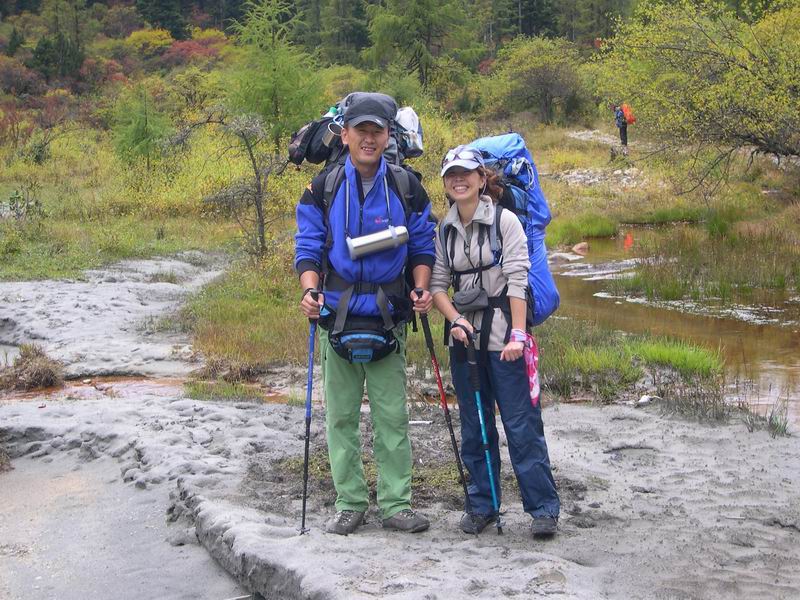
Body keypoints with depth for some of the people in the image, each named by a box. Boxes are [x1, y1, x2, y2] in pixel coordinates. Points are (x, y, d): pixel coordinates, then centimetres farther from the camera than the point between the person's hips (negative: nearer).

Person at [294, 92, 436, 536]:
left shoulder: (407, 188, 6)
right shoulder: (322, 190, 4)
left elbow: (422, 247, 12)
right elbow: (308, 249, 5)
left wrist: (422, 289, -5)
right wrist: (310, 291, -12)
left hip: (388, 316, 0)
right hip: (338, 315, 0)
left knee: (392, 415, 1)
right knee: (341, 415, 5)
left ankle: (396, 504, 10)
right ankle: (349, 503, 16)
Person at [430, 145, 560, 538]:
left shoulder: (504, 220, -5)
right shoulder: (444, 229, 9)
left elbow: (517, 279, -10)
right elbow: (437, 283, 7)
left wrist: (517, 334, -16)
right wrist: (456, 319, -10)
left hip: (503, 335, -5)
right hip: (464, 337, 5)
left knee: (521, 424, -5)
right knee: (474, 427, 10)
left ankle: (544, 508, 2)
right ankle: (481, 505, 20)